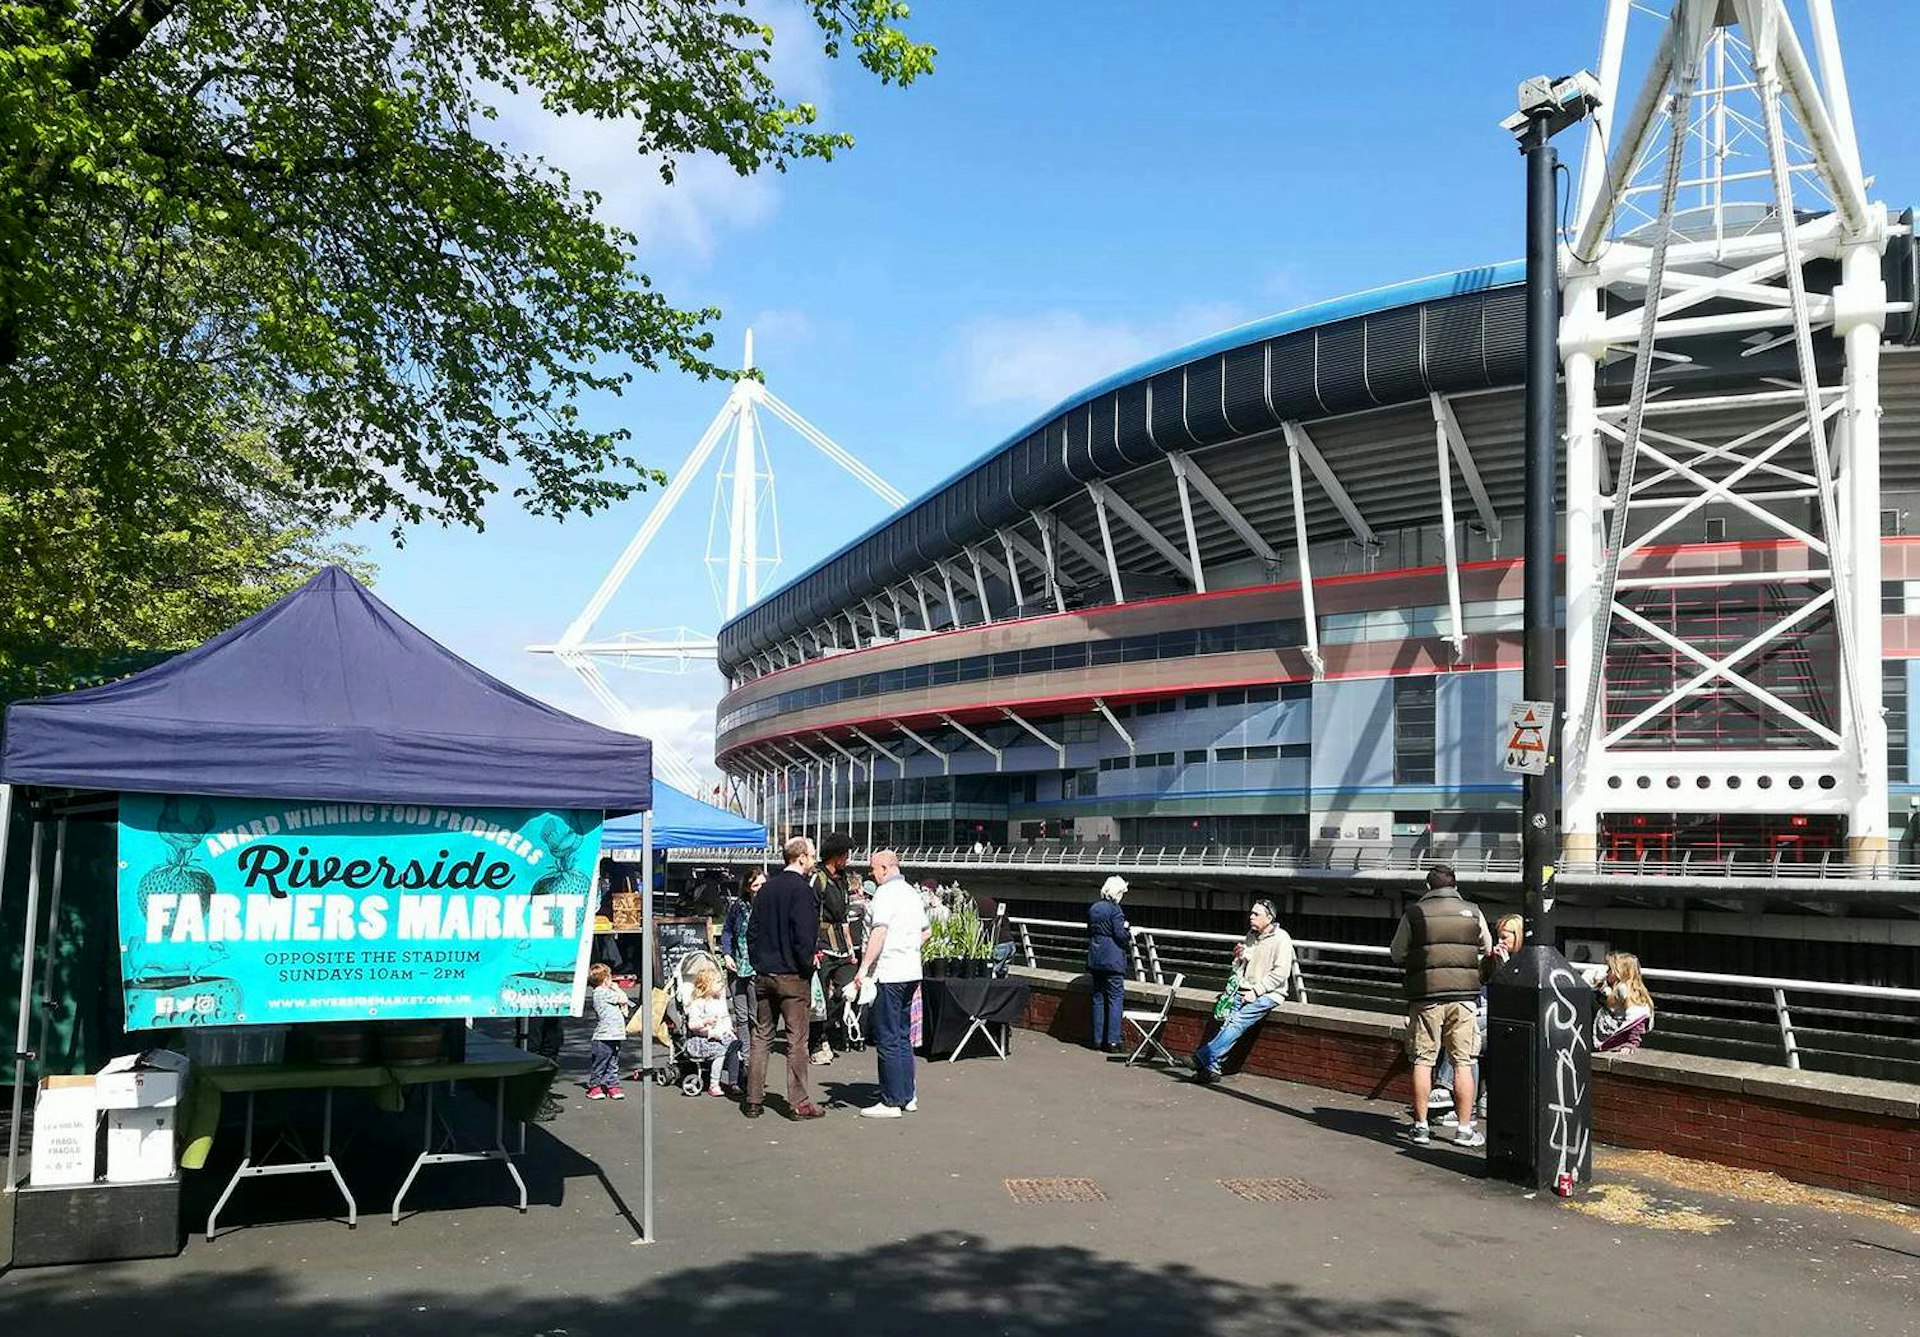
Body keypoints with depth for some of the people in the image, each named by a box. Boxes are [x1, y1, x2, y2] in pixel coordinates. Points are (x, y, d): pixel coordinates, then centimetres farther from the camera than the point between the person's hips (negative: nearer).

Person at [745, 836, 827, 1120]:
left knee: (761, 1036, 12)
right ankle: (798, 1103, 4)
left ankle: (753, 1100, 14)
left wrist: (757, 963, 16)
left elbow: (752, 931, 12)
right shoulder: (801, 889, -13)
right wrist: (808, 966, -7)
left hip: (763, 975, 7)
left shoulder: (766, 888, 9)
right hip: (792, 976, -7)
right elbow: (804, 936, -19)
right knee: (797, 1039, 1)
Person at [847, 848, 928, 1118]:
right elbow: (925, 932, 23)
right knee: (903, 1036, 16)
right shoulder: (912, 893, 15)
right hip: (911, 972, 9)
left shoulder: (885, 893, -12)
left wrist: (863, 968, -23)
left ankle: (891, 1102, 0)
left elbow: (879, 933, -22)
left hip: (889, 974, -9)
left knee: (888, 1040, -3)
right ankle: (907, 1096, 20)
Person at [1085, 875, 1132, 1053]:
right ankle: (1112, 1041, -5)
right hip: (1113, 959, -7)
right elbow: (1120, 935, -17)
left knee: (1098, 998, 12)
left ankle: (1098, 1039, 14)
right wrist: (1130, 934, 5)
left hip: (1095, 958, 7)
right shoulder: (1114, 909, -13)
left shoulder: (1093, 908, 9)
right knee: (1115, 998, -2)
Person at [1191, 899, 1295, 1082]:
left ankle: (1205, 1057, -32)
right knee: (1226, 1020, -18)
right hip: (1246, 990, 6)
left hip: (1269, 993, -6)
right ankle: (1211, 1067, -24)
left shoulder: (1281, 939, -5)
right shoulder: (1251, 936, 18)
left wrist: (1256, 991, -16)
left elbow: (1280, 973, -13)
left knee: (1238, 1021, -25)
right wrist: (1239, 957, 3)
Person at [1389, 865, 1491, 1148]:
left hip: (1425, 996, -1)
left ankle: (1420, 1126, 8)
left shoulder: (1414, 913, 0)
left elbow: (1396, 954, 5)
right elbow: (1487, 951, 16)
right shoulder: (1473, 913, 5)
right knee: (1463, 1062, 5)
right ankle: (1465, 1129, 8)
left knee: (1422, 1061, 6)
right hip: (1465, 995, 1)